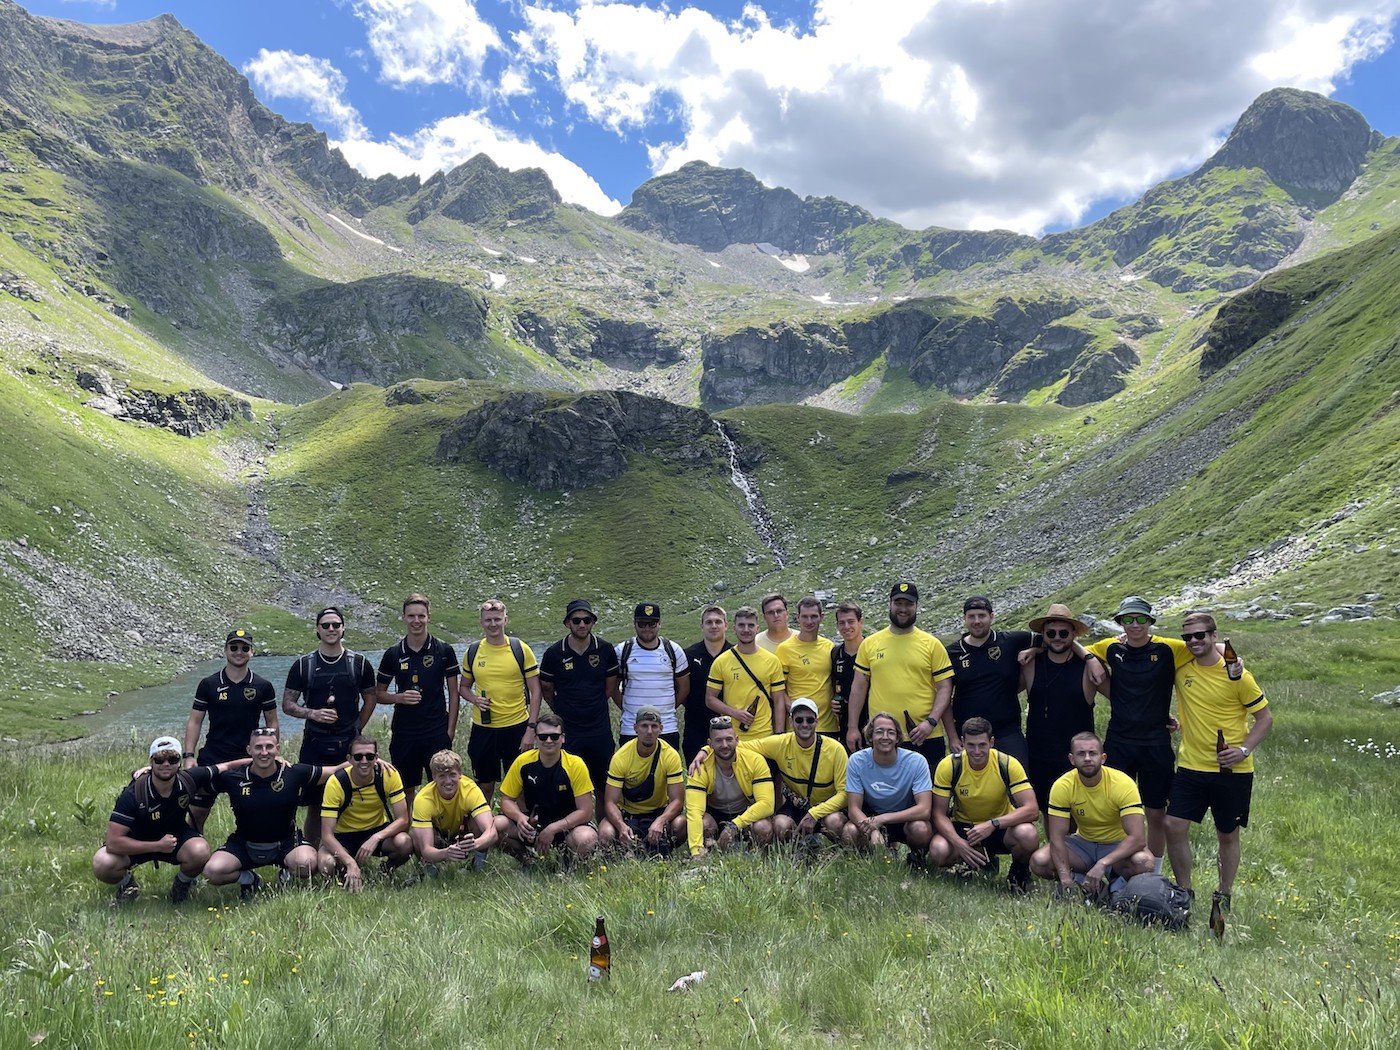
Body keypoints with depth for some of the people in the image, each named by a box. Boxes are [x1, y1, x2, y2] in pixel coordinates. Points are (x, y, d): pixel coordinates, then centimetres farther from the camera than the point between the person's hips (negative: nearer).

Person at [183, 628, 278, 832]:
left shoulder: (263, 686, 0)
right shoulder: (208, 684, 1)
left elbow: (272, 722, 6)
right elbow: (195, 721, 3)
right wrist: (189, 755, -5)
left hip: (248, 760, 0)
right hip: (211, 759, 1)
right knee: (196, 810, 3)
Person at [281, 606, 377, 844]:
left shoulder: (360, 664, 3)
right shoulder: (303, 665, 3)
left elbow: (371, 698, 13)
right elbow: (287, 704, 5)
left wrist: (356, 728, 6)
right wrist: (313, 713, -12)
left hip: (349, 744, 0)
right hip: (315, 744, 0)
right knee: (314, 806, 3)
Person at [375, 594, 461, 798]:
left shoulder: (444, 651, -1)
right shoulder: (393, 654, 2)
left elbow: (453, 693, 3)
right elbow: (378, 693, 9)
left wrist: (451, 729, -3)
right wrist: (399, 698, -11)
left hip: (437, 733, -1)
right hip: (403, 733, 1)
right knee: (406, 790, 9)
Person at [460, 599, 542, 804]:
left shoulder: (521, 650, -4)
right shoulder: (473, 651, 4)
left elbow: (535, 692, -3)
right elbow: (464, 687, 15)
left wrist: (531, 729, -10)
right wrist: (474, 699, -8)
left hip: (517, 727, -2)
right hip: (482, 727, 2)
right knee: (485, 786, 12)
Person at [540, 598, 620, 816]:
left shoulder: (605, 650, 0)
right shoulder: (554, 653, -3)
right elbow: (546, 690, 9)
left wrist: (594, 707, 10)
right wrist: (564, 712, 10)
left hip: (600, 730, 1)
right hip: (567, 732, -1)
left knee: (604, 786, 8)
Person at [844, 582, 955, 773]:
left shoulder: (932, 645, 3)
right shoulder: (870, 644, 7)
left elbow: (944, 688, 1)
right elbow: (859, 687, 9)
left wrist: (931, 722, -12)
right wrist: (852, 727, 4)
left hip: (924, 738, -1)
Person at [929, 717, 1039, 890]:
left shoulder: (1008, 765, -18)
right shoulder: (949, 766, -16)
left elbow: (1032, 810, -23)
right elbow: (939, 814, -12)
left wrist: (992, 824, -35)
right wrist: (959, 843, -31)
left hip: (1001, 827, -1)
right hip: (963, 826, 1)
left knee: (1028, 835, -35)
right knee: (938, 852, -30)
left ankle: (1019, 871, 2)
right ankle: (983, 861, 5)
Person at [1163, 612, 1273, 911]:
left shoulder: (1236, 675, -10)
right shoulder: (1180, 667, -2)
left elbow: (1265, 718, -3)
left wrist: (1244, 750, -14)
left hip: (1233, 771, -2)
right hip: (1190, 766, 2)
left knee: (1228, 834, 11)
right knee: (1174, 826, -5)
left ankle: (1224, 895, 28)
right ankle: (1184, 892, 11)